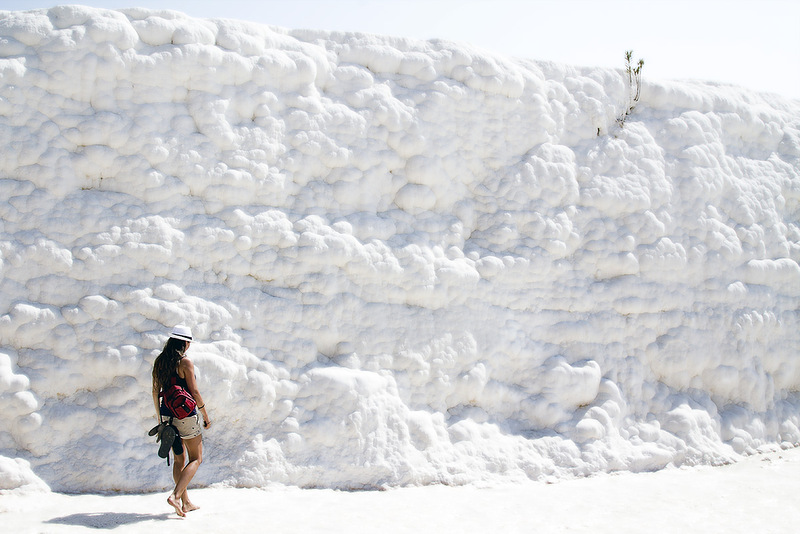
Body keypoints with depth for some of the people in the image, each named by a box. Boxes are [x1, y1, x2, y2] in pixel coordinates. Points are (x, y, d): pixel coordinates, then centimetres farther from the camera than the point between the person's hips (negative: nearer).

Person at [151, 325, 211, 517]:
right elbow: (194, 392, -14)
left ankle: (186, 502, 19)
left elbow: (155, 391, 11)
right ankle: (175, 496, -11)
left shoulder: (159, 361, 6)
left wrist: (159, 415, 22)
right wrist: (205, 415, -3)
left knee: (179, 460, 15)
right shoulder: (185, 362, -14)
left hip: (167, 413, 7)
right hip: (185, 414, -7)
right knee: (196, 459, 4)